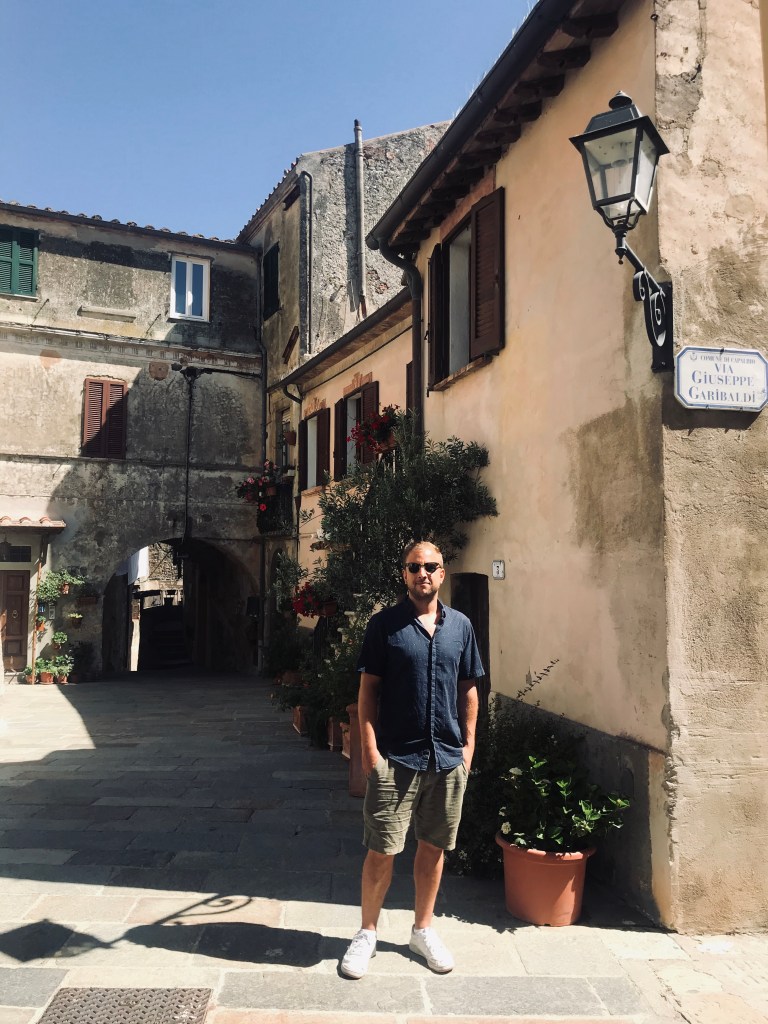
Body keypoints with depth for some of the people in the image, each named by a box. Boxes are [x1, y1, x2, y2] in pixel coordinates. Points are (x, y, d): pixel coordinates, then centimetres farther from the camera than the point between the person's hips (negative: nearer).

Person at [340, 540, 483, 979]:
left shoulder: (461, 625, 6)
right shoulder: (385, 624, -5)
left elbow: (469, 689, 11)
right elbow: (368, 689, -4)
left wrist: (469, 743, 7)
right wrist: (369, 746, -10)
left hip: (449, 757, 4)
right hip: (396, 757, -3)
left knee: (433, 846, 15)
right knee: (382, 851, 3)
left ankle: (424, 929, 33)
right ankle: (367, 933, 23)